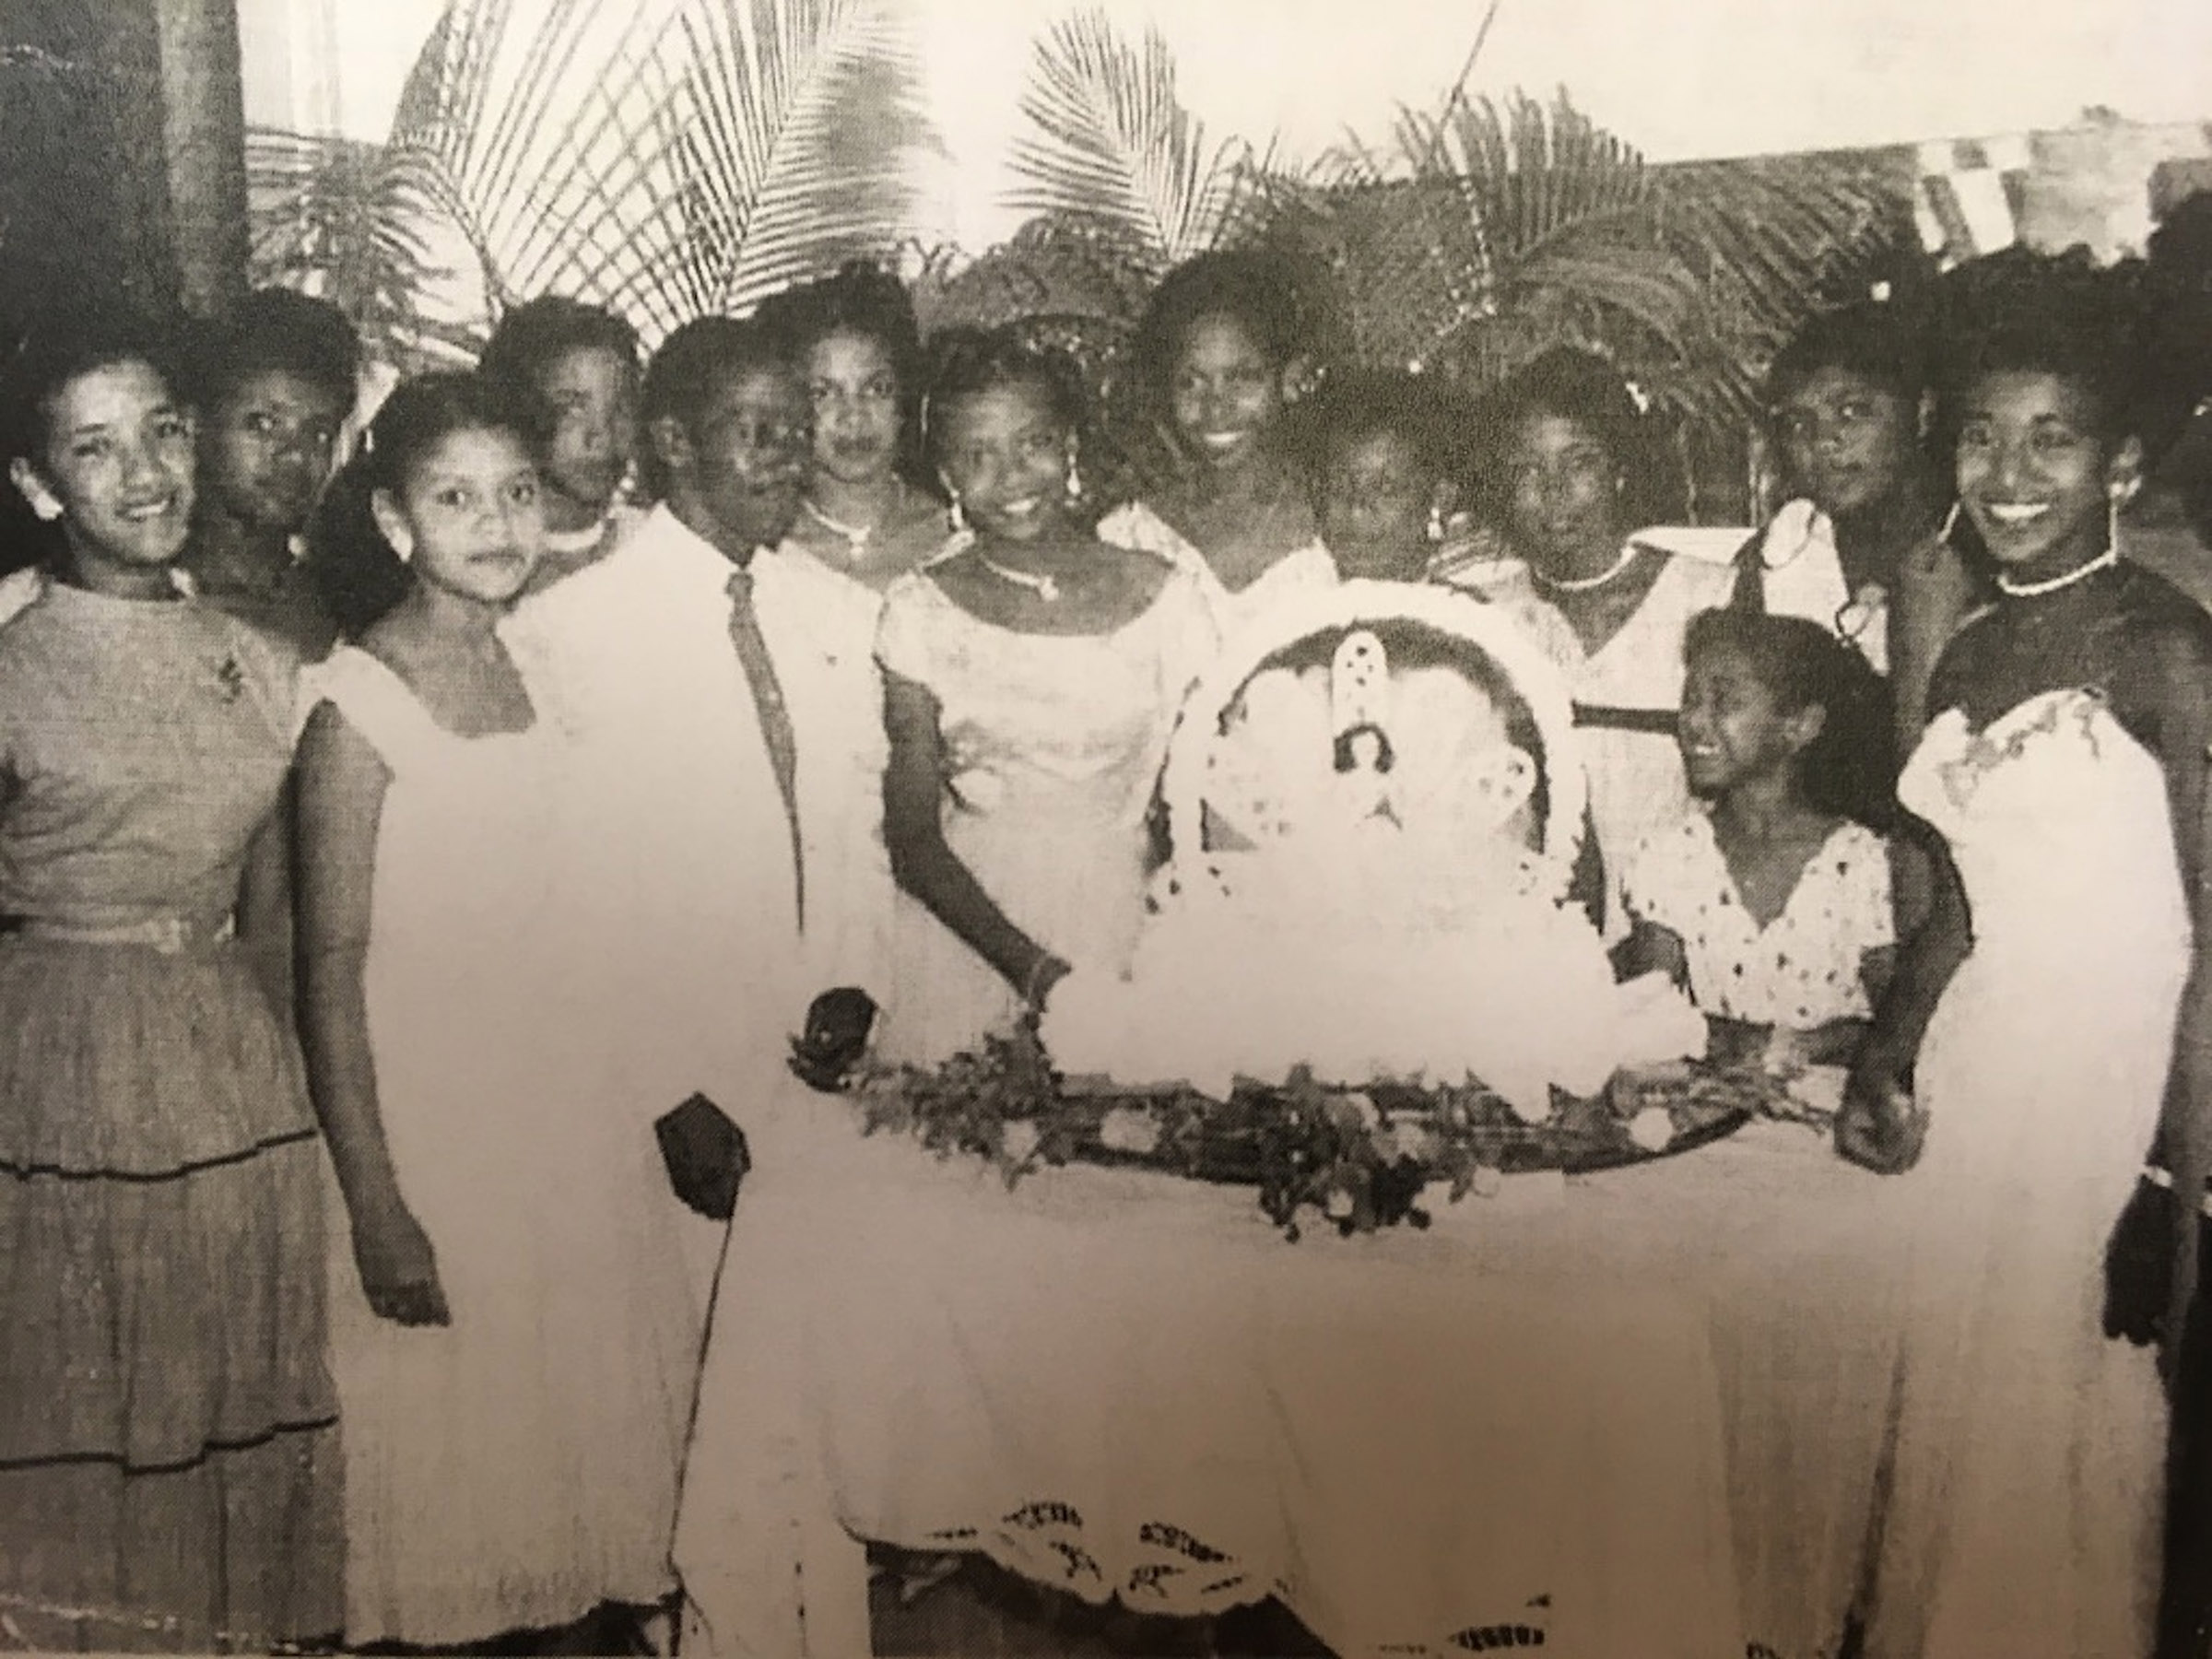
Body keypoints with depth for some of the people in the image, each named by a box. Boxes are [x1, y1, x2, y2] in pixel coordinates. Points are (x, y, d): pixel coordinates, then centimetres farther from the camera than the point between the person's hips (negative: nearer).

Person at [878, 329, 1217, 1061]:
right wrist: (1033, 967, -16)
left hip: (1128, 925, 1)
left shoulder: (1164, 596, 0)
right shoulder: (920, 611, -1)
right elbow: (913, 840, -4)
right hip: (967, 937, 0)